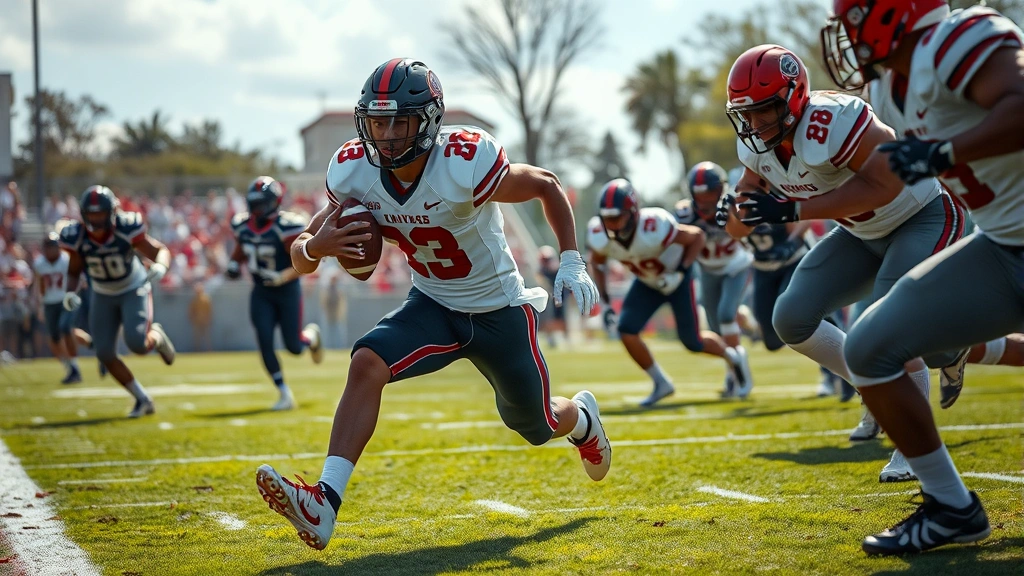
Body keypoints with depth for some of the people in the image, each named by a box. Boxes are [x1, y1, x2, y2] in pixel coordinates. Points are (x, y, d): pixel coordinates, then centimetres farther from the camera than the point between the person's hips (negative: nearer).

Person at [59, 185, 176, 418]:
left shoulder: (126, 229, -27)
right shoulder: (76, 237, -18)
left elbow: (161, 251, -16)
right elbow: (74, 271, -2)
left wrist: (160, 267, -38)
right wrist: (70, 293, -21)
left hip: (134, 290, -3)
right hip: (103, 296, 4)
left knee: (137, 344, -23)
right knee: (105, 354, -4)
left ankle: (156, 336, 16)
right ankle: (142, 400, 14)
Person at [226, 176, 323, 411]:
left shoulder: (286, 227, -21)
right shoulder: (243, 225, -3)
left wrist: (282, 277, -32)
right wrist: (234, 264, -2)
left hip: (287, 290, -4)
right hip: (261, 293, 4)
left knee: (294, 346, 1)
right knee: (265, 342, -8)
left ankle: (311, 335, 39)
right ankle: (285, 394, 3)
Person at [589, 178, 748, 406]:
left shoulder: (654, 227, -40)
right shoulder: (599, 236, -26)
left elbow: (697, 236, -22)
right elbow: (597, 263, -1)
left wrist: (679, 273, -29)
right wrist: (604, 302, -8)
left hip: (675, 278, -4)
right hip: (647, 282, 4)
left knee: (692, 342, 2)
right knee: (626, 330, -14)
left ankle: (730, 356, 36)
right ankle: (661, 383, 7)